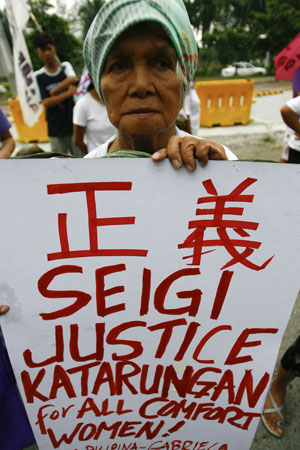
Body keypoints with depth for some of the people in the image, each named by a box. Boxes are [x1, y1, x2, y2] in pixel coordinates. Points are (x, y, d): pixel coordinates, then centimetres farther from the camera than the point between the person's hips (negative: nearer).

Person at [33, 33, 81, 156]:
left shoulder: (65, 66, 8)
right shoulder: (38, 76, 3)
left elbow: (72, 79, -15)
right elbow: (46, 102, -6)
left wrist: (54, 91, -12)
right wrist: (67, 93, -14)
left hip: (74, 124, 1)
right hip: (55, 129, 0)